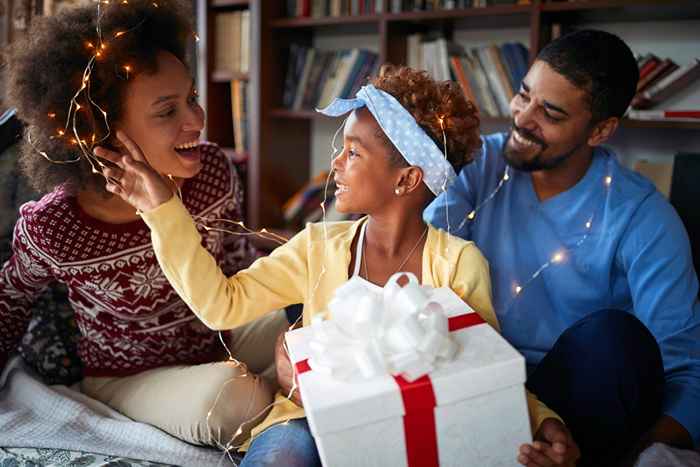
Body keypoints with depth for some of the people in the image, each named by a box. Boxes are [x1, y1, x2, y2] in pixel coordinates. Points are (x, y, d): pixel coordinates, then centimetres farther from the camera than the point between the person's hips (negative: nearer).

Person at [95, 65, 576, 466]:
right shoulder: (319, 247, 5)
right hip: (313, 421, 1)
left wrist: (545, 421, -22)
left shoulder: (460, 265, -3)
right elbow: (222, 304, -3)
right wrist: (163, 208, -7)